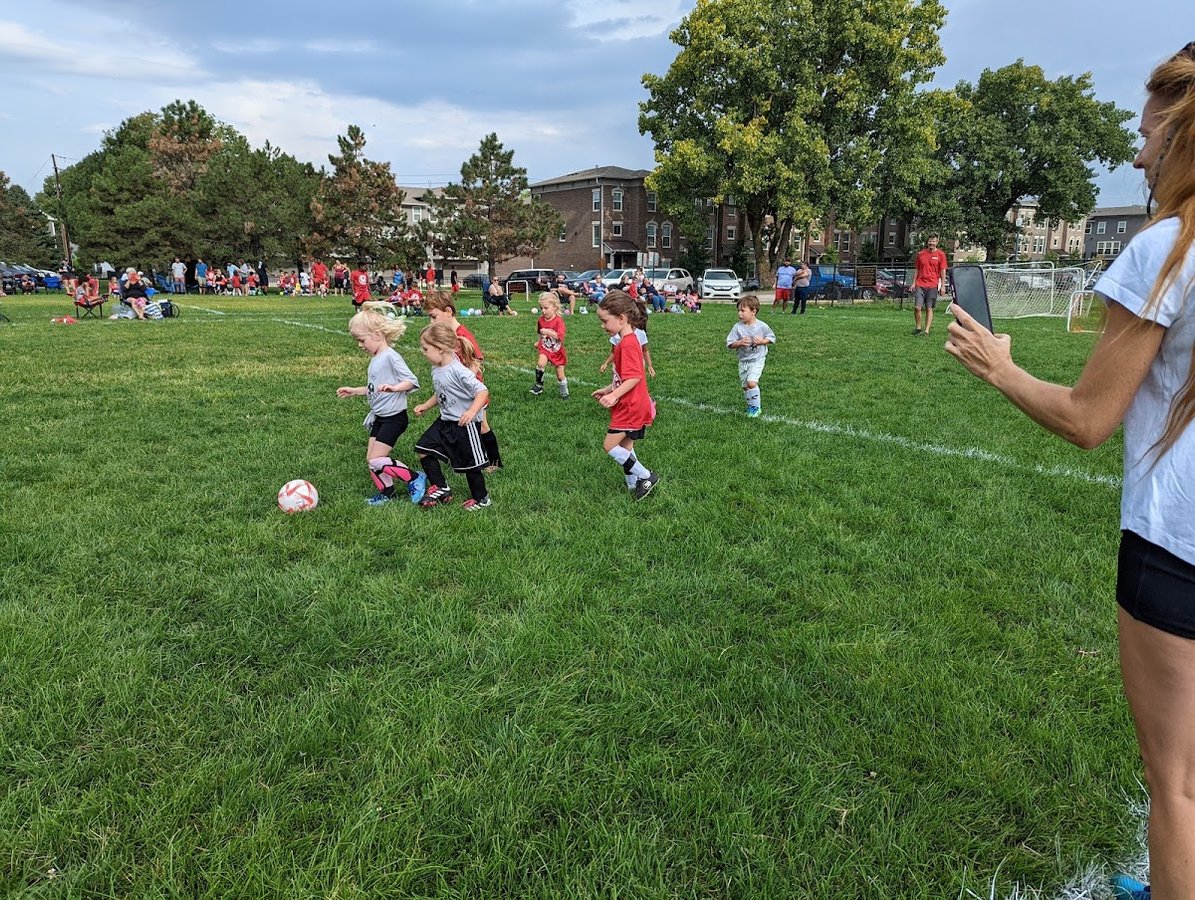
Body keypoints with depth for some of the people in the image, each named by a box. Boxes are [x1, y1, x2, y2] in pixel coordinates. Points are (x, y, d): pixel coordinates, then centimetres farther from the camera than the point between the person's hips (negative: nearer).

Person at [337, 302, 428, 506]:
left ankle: (415, 479, 1)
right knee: (370, 459, 9)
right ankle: (386, 491, 24)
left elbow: (412, 381, -23)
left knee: (376, 460, -10)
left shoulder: (391, 357, -17)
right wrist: (354, 391, 19)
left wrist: (393, 387, -38)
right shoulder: (375, 359, 10)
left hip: (394, 418, -9)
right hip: (379, 417, 9)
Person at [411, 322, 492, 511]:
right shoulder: (436, 370, 2)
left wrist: (472, 412, -42)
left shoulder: (458, 371, -25)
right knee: (423, 449, 5)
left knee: (469, 463, 5)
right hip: (445, 422, 8)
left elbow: (482, 391, -29)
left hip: (464, 425, -8)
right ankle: (441, 488, 17)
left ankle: (481, 498, 26)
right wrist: (425, 406, 16)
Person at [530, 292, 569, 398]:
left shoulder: (558, 320, -17)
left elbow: (560, 336, -30)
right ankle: (539, 385, -11)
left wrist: (548, 332, -38)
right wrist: (538, 342, 8)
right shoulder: (541, 320, -3)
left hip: (557, 351, -2)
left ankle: (564, 392, 28)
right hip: (545, 348, 2)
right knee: (540, 363, -28)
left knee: (560, 375, 5)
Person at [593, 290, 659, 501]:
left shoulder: (627, 344, -20)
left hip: (631, 407, -10)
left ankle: (646, 476, 1)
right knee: (625, 446, 14)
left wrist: (614, 396, -34)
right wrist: (607, 389, 19)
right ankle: (634, 485, 22)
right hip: (630, 406, 10)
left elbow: (635, 377, -28)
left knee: (610, 446, -7)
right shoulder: (626, 341, 12)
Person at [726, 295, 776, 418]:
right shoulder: (737, 327, -9)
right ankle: (750, 405, 31)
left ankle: (756, 407, -2)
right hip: (743, 360, 4)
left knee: (751, 382, -19)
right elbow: (730, 344, -6)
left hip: (757, 359, -4)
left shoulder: (762, 326, -12)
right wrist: (740, 342, -24)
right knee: (745, 386, 9)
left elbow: (772, 338, 3)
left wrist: (762, 341, -16)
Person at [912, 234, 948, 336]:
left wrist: (943, 286, -3)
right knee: (917, 307, -9)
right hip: (920, 285, 2)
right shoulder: (921, 254, 8)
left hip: (932, 286, -2)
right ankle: (918, 328, 9)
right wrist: (914, 283, 9)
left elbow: (943, 271, 3)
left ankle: (927, 331, 4)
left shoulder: (940, 255, 2)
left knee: (929, 309, 1)